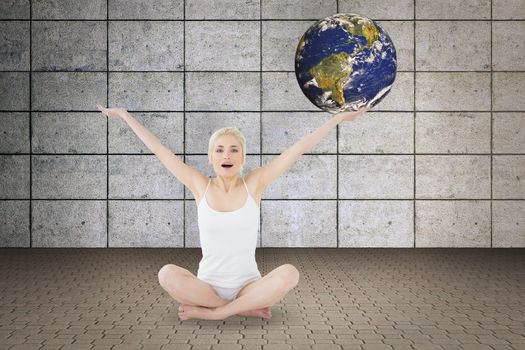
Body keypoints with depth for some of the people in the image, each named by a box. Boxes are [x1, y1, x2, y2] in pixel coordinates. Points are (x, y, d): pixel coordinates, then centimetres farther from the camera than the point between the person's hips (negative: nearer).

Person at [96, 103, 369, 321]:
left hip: (248, 285, 0)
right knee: (167, 274, -29)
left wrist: (339, 118, -5)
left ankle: (210, 312, -18)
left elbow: (299, 148, -7)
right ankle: (248, 308, -15)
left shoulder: (254, 183, -4)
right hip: (207, 285, 0)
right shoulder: (200, 186, -3)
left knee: (289, 273, -29)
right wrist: (125, 115, 5)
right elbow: (159, 149, 1)